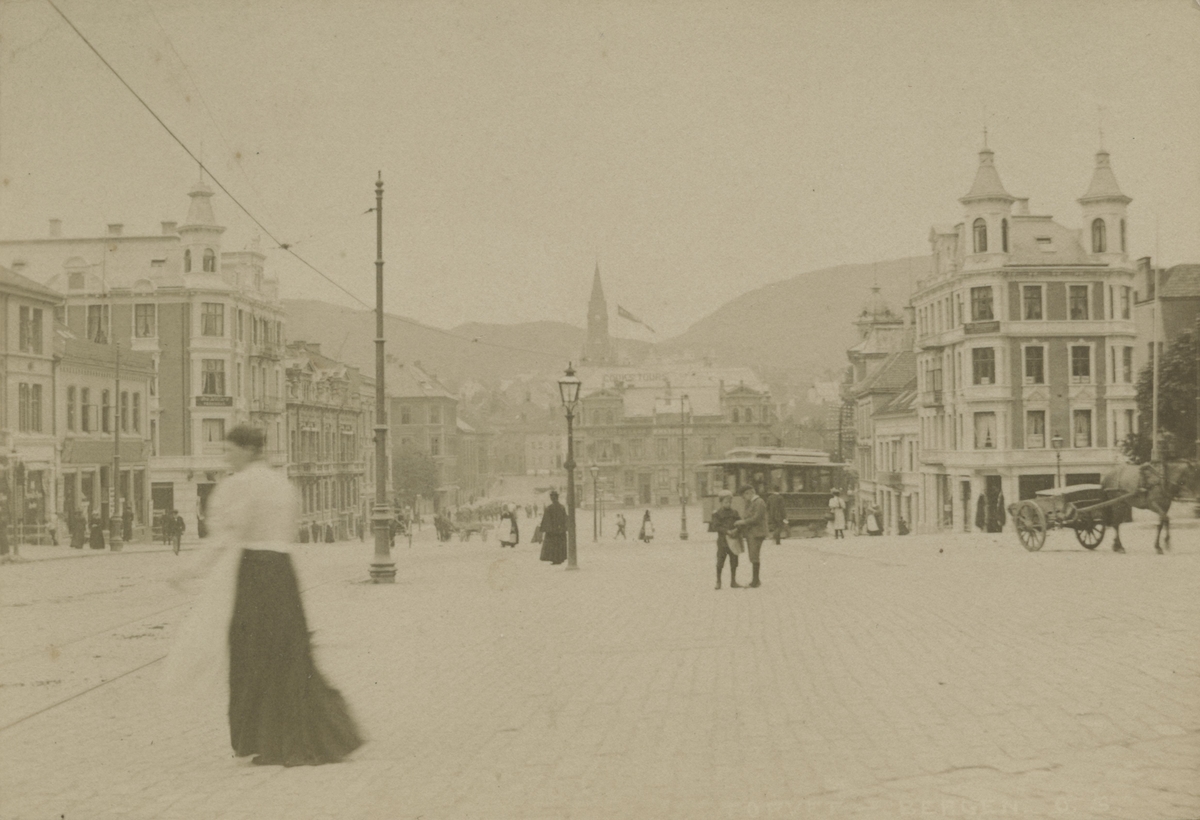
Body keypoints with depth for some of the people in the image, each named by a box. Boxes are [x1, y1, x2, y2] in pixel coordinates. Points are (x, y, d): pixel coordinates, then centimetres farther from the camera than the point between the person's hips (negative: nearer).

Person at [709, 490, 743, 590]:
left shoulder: (734, 513, 8)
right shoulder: (717, 514, -4)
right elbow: (716, 526, -11)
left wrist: (736, 530, -16)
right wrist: (727, 531, -21)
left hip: (733, 539, 4)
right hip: (723, 540, -4)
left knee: (734, 562, 8)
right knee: (720, 561, -2)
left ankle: (733, 582, 18)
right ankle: (718, 582, 10)